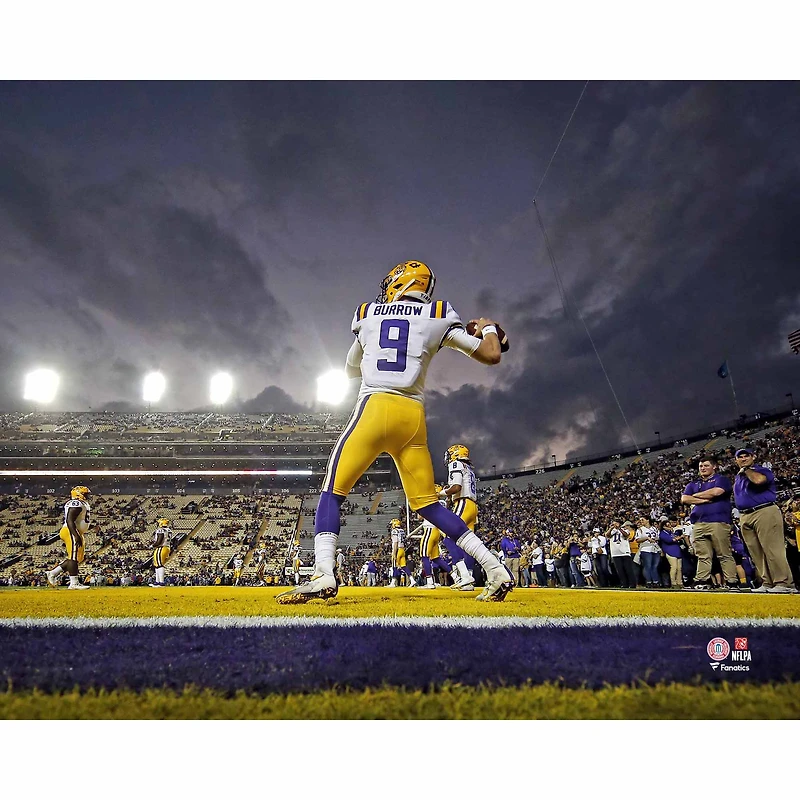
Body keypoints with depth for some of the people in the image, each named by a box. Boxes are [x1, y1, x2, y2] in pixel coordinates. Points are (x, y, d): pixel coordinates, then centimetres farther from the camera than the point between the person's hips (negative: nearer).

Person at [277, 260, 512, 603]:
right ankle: (496, 570, 7)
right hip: (414, 416, 3)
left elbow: (351, 369, 31)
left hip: (375, 407, -2)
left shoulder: (366, 316, 17)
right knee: (427, 503, 11)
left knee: (332, 491, 2)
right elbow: (491, 355, 12)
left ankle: (323, 574, -16)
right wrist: (487, 328, 33)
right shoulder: (438, 317, 13)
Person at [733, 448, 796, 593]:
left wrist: (746, 469, -7)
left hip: (764, 512, -8)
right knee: (757, 553, 6)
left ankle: (785, 583, -11)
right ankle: (768, 583, 9)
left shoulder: (762, 470, -1)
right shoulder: (738, 477, 23)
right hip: (745, 517, 8)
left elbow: (758, 480, -25)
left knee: (772, 549, -12)